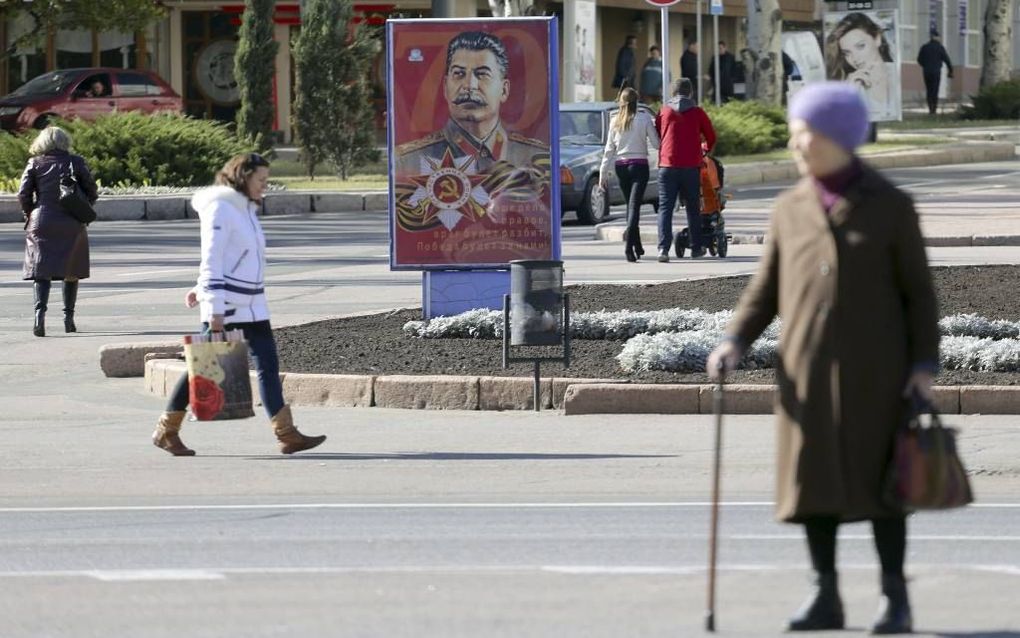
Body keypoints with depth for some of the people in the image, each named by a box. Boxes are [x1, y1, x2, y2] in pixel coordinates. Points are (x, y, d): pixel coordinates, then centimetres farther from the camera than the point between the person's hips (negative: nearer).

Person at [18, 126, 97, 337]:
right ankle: (69, 317, 14)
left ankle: (40, 311, -25)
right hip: (72, 224, 0)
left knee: (42, 271, -3)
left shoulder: (35, 164, 2)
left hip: (42, 223, 0)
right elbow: (92, 192, 1)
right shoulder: (76, 162, 1)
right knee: (71, 271, 14)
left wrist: (30, 215, 13)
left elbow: (23, 195, -2)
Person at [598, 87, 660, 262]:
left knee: (630, 204, 15)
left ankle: (637, 246, 19)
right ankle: (629, 243, -29)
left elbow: (609, 149, 6)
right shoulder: (644, 118, -6)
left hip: (620, 166, 4)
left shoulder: (615, 121, 5)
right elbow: (656, 144, -6)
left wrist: (603, 172, 10)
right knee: (634, 204, -11)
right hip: (639, 165, -4)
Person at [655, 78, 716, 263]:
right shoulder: (697, 112, 3)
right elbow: (711, 137, 11)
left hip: (667, 165, 0)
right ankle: (696, 248, 17)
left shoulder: (664, 111, 5)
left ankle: (663, 248, -17)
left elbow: (656, 136, 15)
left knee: (665, 207, -2)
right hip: (691, 165, 0)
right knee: (693, 208, 12)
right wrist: (705, 149, 34)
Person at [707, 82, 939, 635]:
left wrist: (924, 365, -8)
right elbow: (766, 290, 10)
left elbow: (918, 292, 1)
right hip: (807, 371, 3)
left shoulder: (891, 206, 0)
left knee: (879, 479, -2)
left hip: (875, 370, -3)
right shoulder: (789, 210, 9)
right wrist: (735, 342, -5)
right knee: (814, 478, 1)